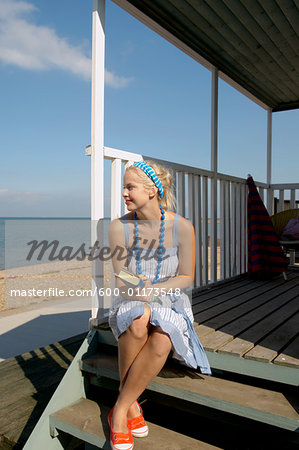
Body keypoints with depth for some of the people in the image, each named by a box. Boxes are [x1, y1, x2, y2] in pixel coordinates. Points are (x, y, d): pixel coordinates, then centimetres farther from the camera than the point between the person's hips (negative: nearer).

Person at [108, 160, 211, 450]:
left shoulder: (182, 227, -9)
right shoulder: (119, 227, -5)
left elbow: (186, 278, -3)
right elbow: (121, 279, -1)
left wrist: (153, 289, -18)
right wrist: (136, 290, -23)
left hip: (170, 304, 0)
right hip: (131, 303, 1)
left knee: (162, 340, -34)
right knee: (137, 324, -36)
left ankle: (119, 410, -13)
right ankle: (131, 403, -12)